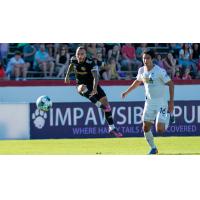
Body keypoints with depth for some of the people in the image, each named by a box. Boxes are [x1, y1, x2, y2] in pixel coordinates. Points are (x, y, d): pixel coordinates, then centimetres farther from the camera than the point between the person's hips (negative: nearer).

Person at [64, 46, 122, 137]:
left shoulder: (90, 63, -24)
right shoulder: (74, 60, -11)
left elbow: (95, 76, -37)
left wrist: (95, 88, -51)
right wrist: (67, 75, 13)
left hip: (93, 85, -1)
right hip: (81, 85, 1)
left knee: (106, 104, -8)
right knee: (83, 87, -39)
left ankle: (112, 128, 1)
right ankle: (99, 105, -46)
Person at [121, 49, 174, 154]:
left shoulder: (159, 71, -18)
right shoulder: (141, 70, 1)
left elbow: (170, 84, -14)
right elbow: (137, 82, 23)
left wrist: (171, 102, -18)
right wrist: (127, 92, 28)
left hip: (161, 102, -5)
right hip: (149, 102, 5)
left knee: (159, 130, -14)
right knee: (146, 128, -1)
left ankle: (167, 118, 20)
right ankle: (153, 148, 20)